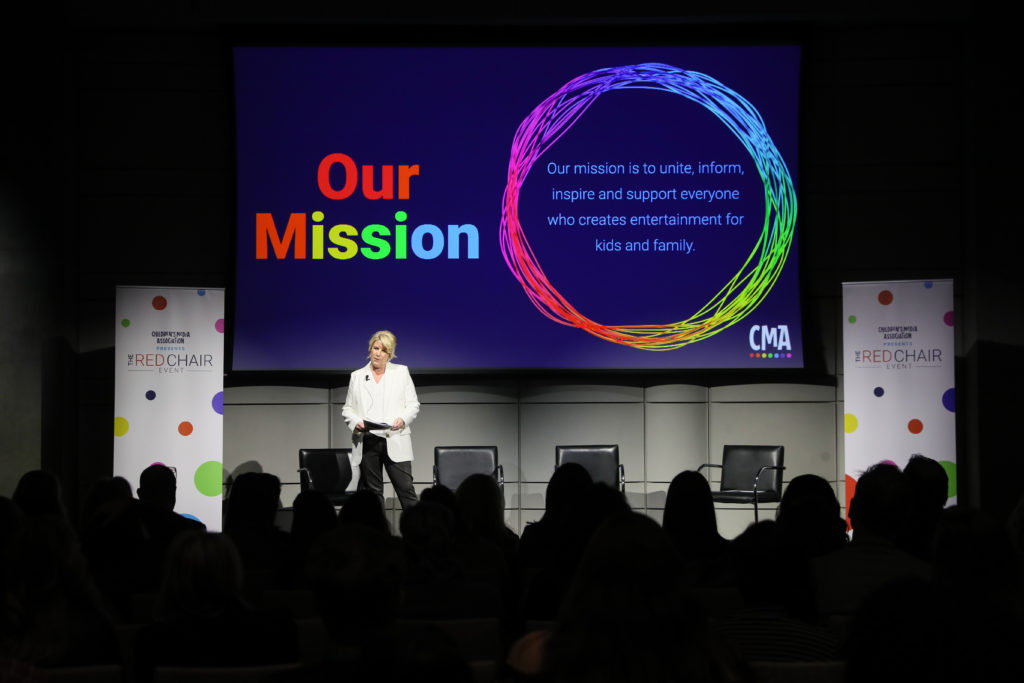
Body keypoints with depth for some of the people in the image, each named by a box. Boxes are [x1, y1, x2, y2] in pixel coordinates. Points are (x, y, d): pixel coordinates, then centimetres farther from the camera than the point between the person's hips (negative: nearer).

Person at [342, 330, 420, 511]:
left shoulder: (401, 372, 12)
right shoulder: (357, 376, 14)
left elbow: (413, 405, 9)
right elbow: (347, 409, 14)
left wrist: (403, 419, -11)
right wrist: (356, 422, -7)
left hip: (394, 441, -2)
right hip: (367, 441, 2)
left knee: (406, 489, -9)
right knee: (372, 492, 2)